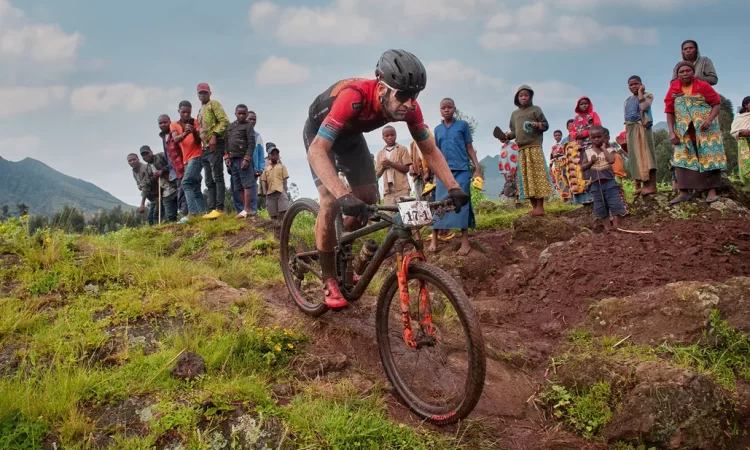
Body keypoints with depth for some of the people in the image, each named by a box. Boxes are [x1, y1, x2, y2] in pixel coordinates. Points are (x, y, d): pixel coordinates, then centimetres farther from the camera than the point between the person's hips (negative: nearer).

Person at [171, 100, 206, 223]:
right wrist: (184, 134, -35)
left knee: (186, 183, -21)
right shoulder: (174, 125, 7)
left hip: (196, 156, -6)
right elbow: (176, 140, -14)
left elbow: (198, 142, -9)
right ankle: (202, 212, 8)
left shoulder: (195, 122, -1)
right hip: (186, 159, 6)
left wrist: (194, 132, -30)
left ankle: (192, 213, -30)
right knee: (195, 187, 5)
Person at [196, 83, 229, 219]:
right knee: (209, 181, 6)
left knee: (217, 177, -14)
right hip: (205, 148, 9)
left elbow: (224, 121, -11)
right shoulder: (201, 111, 26)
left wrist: (214, 135, -22)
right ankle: (211, 209, 6)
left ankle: (219, 208, -19)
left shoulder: (214, 104, 2)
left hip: (215, 145, -9)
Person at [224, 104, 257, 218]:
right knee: (239, 186, 6)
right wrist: (227, 157, 5)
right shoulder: (230, 126, 19)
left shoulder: (248, 125, 0)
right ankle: (245, 210, 9)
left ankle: (247, 209, -12)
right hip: (233, 159, 7)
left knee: (247, 184, -9)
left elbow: (251, 143, -8)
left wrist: (247, 158, -16)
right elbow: (226, 142, 18)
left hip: (243, 159, -7)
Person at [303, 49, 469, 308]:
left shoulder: (408, 107, -27)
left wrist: (453, 188, -30)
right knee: (331, 202, -20)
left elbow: (430, 151, -15)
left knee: (368, 198, -1)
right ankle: (329, 281, -7)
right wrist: (344, 196, -62)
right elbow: (317, 151, -49)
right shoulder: (353, 97, -44)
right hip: (319, 132, -6)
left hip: (350, 134, 6)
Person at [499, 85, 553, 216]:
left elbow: (546, 125, 4)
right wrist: (508, 135, 3)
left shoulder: (535, 109, 7)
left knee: (537, 174, -9)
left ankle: (540, 206, -10)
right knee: (526, 177, 2)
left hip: (535, 147, -5)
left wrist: (538, 125, -16)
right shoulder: (514, 114, 20)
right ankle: (534, 206, 5)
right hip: (521, 149, 5)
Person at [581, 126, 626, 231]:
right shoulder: (588, 152, 5)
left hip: (609, 181, -3)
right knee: (600, 205, 8)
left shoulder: (609, 149, -1)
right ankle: (607, 225, 18)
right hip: (596, 183, 3)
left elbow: (611, 160, -21)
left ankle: (617, 225, 4)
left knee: (615, 202, -4)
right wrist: (591, 162, -11)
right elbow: (583, 167, 7)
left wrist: (603, 148, -13)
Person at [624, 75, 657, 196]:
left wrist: (640, 92, -7)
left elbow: (644, 107, -18)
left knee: (645, 154, -13)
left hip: (642, 127, -6)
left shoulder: (647, 95, 4)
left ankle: (652, 185, -17)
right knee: (635, 157, 2)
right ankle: (641, 185, 4)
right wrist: (627, 132, 12)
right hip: (631, 129, 6)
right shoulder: (627, 101, 21)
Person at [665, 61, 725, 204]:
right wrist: (671, 132, -7)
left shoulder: (703, 86, -7)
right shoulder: (673, 89, -1)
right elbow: (669, 111, 0)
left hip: (705, 129, -2)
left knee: (709, 158, -3)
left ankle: (712, 191, 1)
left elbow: (717, 103, -5)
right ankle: (684, 192, 2)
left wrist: (709, 119, -21)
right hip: (684, 131, 3)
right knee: (682, 159, -1)